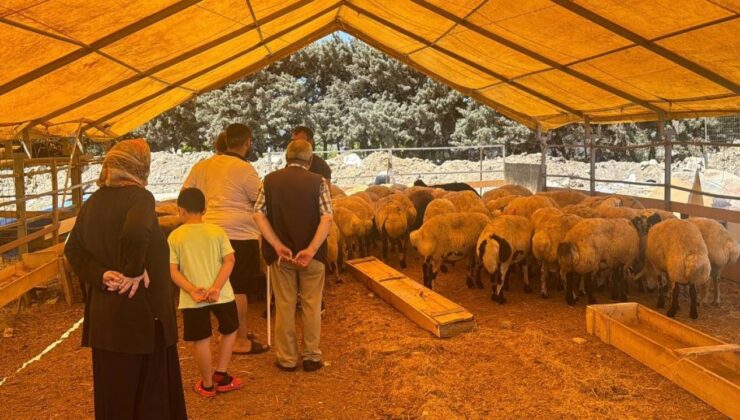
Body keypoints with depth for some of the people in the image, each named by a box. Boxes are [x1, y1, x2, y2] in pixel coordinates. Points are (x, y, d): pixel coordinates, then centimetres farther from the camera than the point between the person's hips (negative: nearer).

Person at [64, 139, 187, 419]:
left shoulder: (92, 202, 9)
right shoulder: (139, 197, -13)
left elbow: (72, 249, 8)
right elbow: (136, 233, -33)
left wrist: (101, 275, -3)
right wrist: (134, 271, -20)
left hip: (102, 314, 7)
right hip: (142, 313, -7)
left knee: (112, 392, 17)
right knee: (150, 396, 6)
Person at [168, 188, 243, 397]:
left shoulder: (175, 236, 0)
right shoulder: (217, 231, 1)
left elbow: (172, 270, -8)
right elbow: (229, 261, -9)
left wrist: (192, 290, -15)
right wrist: (216, 288, -14)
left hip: (192, 298, 0)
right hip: (221, 294, 0)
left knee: (201, 341, 9)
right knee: (230, 331, 22)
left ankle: (207, 384, 22)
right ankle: (221, 375, 23)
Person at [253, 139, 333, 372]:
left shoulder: (270, 180, 2)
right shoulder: (318, 182, -4)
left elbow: (259, 215, -7)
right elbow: (327, 218, -15)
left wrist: (277, 246, -11)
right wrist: (311, 249, -18)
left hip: (280, 254, 1)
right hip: (311, 253, -1)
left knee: (284, 306, 11)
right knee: (311, 305, 11)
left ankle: (287, 359, 18)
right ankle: (311, 356, 18)